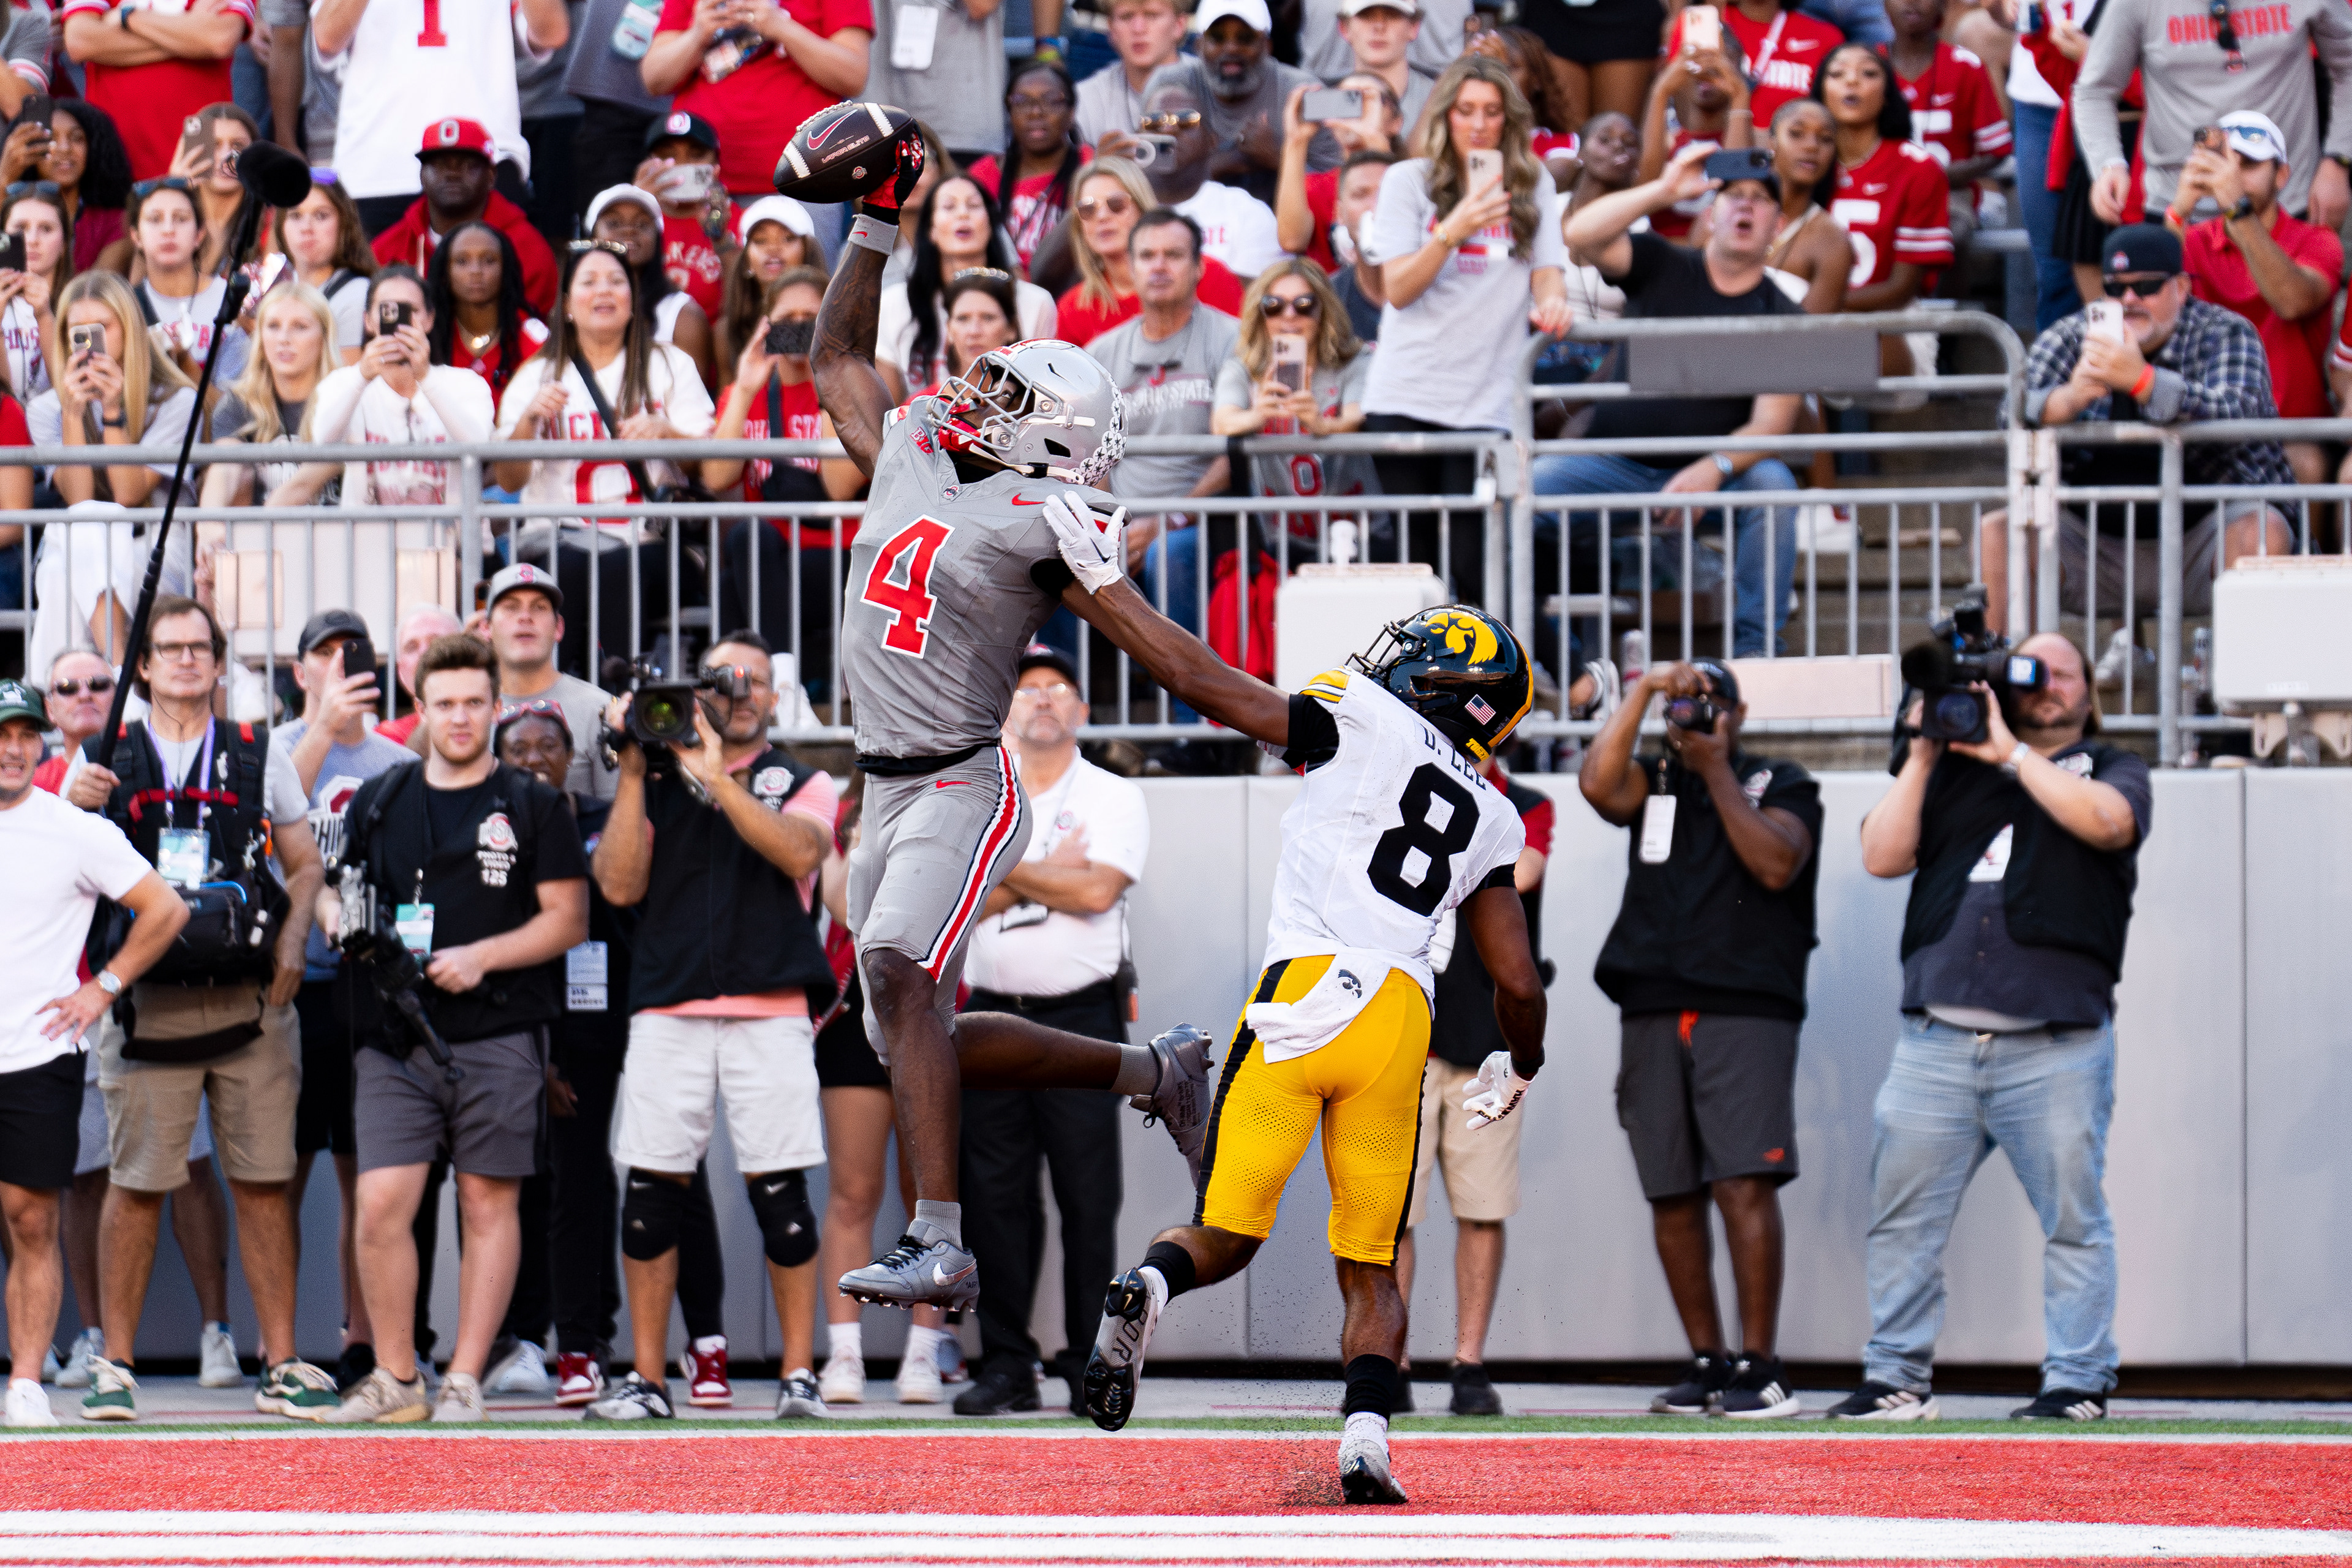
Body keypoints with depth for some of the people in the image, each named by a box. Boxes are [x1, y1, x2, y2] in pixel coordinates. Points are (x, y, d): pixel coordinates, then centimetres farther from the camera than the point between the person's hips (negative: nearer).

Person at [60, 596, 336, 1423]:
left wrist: (292, 939, -2)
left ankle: (281, 1363, 5)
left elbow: (307, 865, 15)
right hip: (147, 1003, -1)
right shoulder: (104, 759, 9)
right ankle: (114, 1365, 4)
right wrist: (72, 809, -8)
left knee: (263, 1183, 1)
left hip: (249, 998, 1)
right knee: (134, 1185, -2)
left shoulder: (256, 757, 12)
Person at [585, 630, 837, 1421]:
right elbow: (620, 884, 3)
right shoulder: (658, 781, 15)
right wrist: (633, 774, -3)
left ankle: (800, 1374, 2)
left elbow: (801, 853, -9)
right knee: (651, 1189, -1)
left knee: (779, 1190, -5)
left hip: (771, 1014, -1)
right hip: (668, 1013, 1)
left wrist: (716, 778, -14)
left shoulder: (801, 783, 12)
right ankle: (646, 1379, 6)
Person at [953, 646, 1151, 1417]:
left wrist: (1006, 870, -5)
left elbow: (1097, 890, -13)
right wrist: (1050, 869, -9)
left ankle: (1093, 1368, 0)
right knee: (997, 1197, 1)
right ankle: (1006, 1367, 6)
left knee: (1090, 1198, -4)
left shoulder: (1114, 798, 5)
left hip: (1082, 1014, -3)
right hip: (994, 1016, 3)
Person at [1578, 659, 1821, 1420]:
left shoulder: (1782, 786, 9)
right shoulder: (1653, 781, 17)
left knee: (1746, 1185, -13)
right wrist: (1643, 692, -5)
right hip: (1654, 1014, 4)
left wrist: (1717, 769, -5)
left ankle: (1760, 1366, -12)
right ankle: (1707, 1364, 10)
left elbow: (1776, 864, -8)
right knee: (1673, 1197, 3)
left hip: (1747, 1009, -4)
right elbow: (1598, 784, -4)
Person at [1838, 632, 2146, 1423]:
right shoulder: (1954, 770, 19)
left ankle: (2078, 1381, 3)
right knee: (1903, 1215, 1)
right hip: (1937, 1041, 2)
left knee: (2073, 1218, -3)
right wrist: (1922, 757, 2)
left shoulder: (2111, 769, 14)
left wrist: (2012, 753, -7)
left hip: (2055, 1050, -2)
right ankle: (1897, 1378, 8)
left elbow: (2108, 822, -10)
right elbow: (1883, 856, 9)